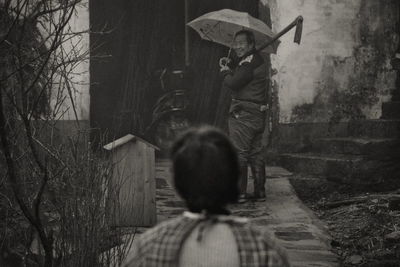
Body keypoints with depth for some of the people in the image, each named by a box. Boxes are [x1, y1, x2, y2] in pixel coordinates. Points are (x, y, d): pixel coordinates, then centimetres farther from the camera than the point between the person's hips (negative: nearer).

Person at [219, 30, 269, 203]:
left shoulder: (249, 62, -16)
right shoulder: (258, 60, 17)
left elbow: (233, 83, -23)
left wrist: (225, 71, -5)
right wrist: (231, 66, 9)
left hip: (243, 114, -10)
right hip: (258, 113, 10)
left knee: (239, 153, -5)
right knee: (256, 153, 13)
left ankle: (239, 193, -4)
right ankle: (260, 192, 17)